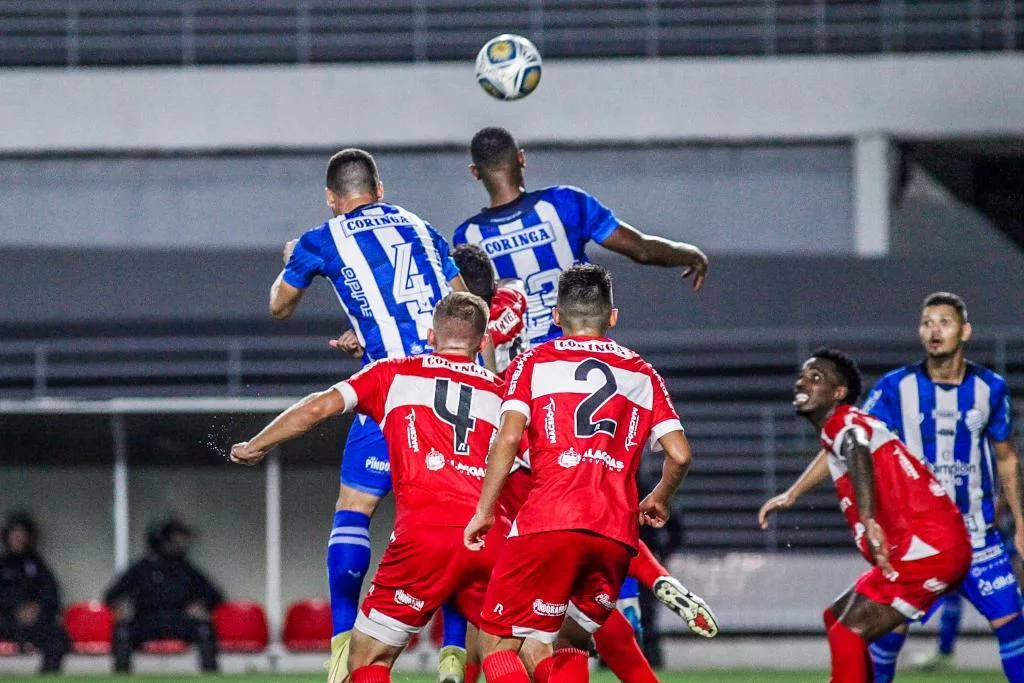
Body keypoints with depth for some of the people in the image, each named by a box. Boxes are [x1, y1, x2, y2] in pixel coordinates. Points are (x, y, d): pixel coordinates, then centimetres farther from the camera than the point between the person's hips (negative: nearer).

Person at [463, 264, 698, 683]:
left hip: (548, 523, -4)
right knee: (569, 644, 20)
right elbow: (679, 454, 11)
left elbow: (509, 438, -4)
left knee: (496, 645, 3)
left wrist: (484, 511, 2)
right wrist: (658, 502, 29)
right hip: (617, 537, 4)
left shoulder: (534, 363, 11)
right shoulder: (642, 374, 19)